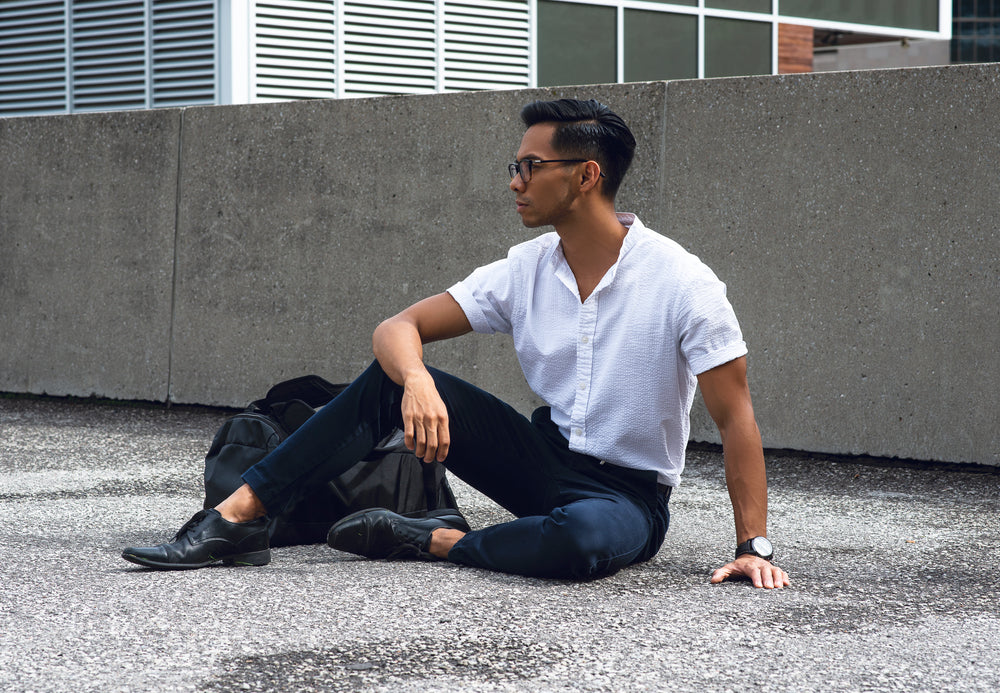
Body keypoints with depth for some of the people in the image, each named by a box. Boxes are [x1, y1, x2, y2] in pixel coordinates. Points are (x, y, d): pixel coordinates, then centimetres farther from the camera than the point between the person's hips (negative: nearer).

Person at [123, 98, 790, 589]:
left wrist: (754, 545, -20)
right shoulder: (527, 270, -1)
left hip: (629, 494, -5)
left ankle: (436, 541, -17)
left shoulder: (680, 282, -17)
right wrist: (416, 382, -29)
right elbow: (398, 328, -5)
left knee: (580, 538, -43)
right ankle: (236, 518, -17)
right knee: (392, 377, -12)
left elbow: (736, 416, -15)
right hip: (545, 459, 5)